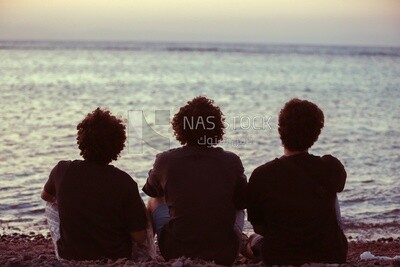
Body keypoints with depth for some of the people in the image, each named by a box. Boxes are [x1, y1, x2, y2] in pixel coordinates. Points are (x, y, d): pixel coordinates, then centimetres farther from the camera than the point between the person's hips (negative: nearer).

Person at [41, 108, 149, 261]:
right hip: (117, 259, -1)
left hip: (70, 258, 1)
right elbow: (140, 237, -17)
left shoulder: (62, 171, -14)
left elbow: (46, 196, 11)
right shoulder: (124, 182, -22)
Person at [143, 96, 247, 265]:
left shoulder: (165, 160, -9)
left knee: (154, 203, 27)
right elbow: (243, 203, 9)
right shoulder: (231, 162, -8)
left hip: (175, 253, 0)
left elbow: (152, 192, 14)